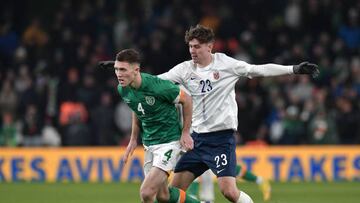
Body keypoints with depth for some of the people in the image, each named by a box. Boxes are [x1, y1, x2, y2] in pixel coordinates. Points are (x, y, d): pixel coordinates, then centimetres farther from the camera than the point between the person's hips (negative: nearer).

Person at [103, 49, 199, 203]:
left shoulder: (157, 85, -26)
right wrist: (133, 139, 14)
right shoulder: (123, 89, -5)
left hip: (169, 142, -7)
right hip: (149, 143, 7)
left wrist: (185, 132, -7)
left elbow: (186, 100, -10)